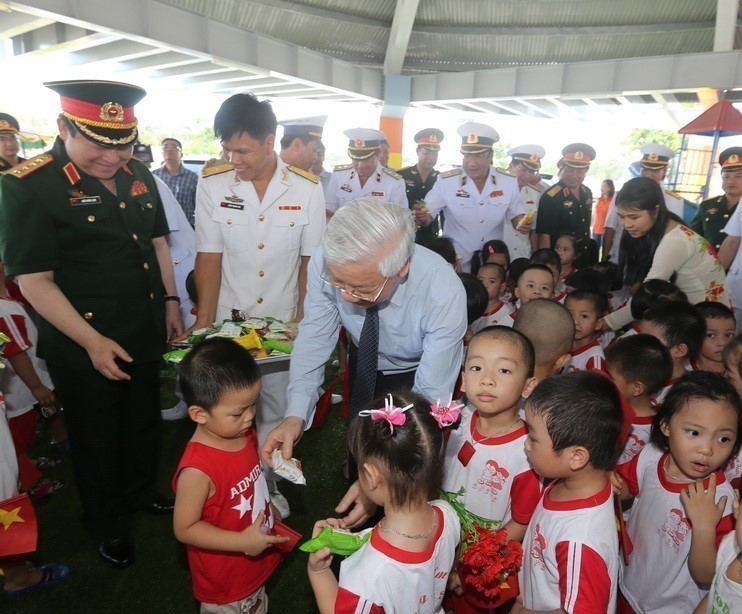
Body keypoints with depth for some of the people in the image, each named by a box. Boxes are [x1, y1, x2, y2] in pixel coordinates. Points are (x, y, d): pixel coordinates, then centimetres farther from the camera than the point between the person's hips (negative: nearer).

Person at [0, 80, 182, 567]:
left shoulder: (139, 175, 2)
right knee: (97, 440, 16)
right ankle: (109, 525, 40)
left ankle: (143, 492, 50)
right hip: (84, 346, -5)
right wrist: (92, 342, -23)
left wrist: (171, 301, 10)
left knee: (144, 424, 24)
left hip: (145, 335, 6)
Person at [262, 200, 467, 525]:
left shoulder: (443, 293, -39)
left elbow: (430, 397, -33)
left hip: (420, 373, -3)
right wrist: (295, 416, -34)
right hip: (366, 364, 3)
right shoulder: (327, 263, -31)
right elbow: (314, 339, -20)